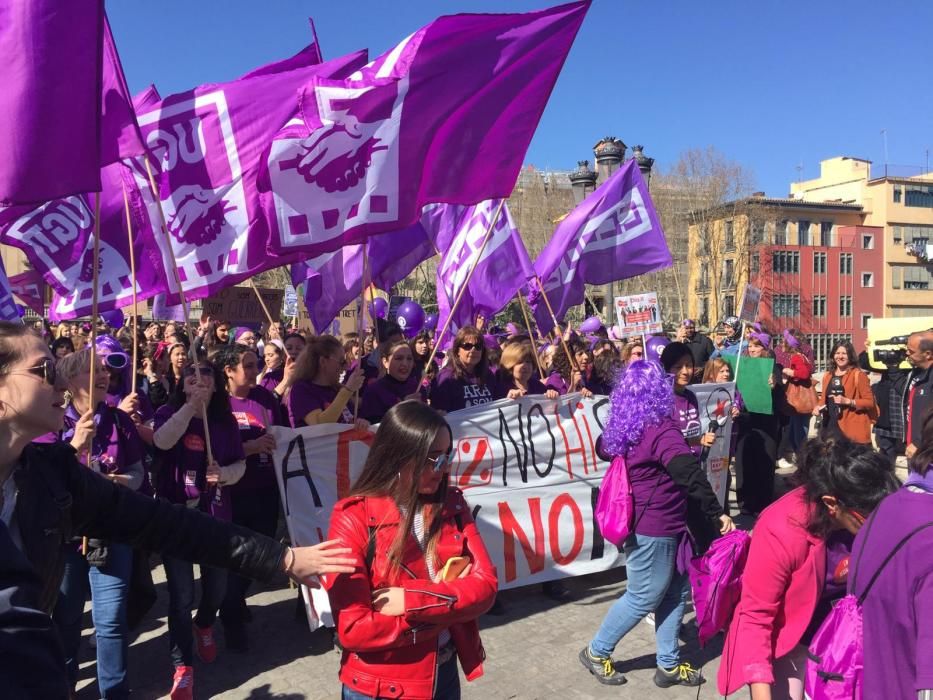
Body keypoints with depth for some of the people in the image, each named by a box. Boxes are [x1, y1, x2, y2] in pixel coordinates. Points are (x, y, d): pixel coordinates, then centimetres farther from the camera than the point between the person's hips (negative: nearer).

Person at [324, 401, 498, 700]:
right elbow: (354, 629, -22)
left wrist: (412, 601, -24)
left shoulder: (452, 506, -5)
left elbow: (485, 585, -10)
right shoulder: (353, 518, -19)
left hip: (445, 674, 4)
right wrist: (450, 602, -18)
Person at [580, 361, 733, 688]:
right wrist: (717, 513, -27)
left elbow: (603, 448, 23)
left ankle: (668, 665, 27)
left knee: (676, 592, 17)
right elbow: (690, 473, -30)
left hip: (648, 522, 8)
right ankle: (596, 652, 22)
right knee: (644, 597, 6)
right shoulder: (661, 429, -22)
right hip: (654, 527, -8)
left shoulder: (624, 428, 4)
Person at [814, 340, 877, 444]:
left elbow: (870, 402, -6)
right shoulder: (828, 376, 16)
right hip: (830, 426, 5)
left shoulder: (858, 375, -2)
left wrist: (848, 401, -19)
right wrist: (818, 406, 5)